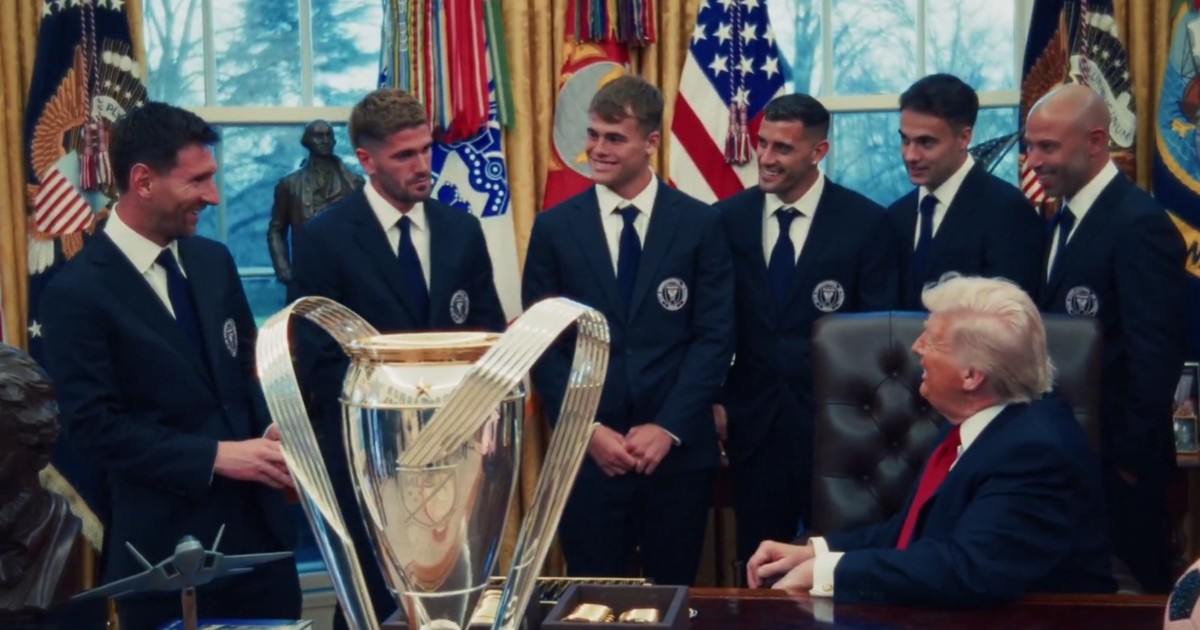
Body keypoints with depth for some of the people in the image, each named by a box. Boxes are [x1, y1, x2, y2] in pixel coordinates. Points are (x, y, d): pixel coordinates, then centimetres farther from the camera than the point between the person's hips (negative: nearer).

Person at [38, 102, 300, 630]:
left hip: (259, 518, 6)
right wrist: (214, 456, -19)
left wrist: (271, 433, -4)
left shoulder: (213, 260, 7)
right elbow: (93, 427, -15)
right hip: (166, 544, -6)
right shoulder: (78, 292, -12)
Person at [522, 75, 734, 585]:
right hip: (587, 451, 0)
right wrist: (588, 430, -8)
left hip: (679, 447, 0)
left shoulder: (699, 224, 1)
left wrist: (668, 427, -11)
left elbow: (716, 335, -2)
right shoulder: (555, 228, 3)